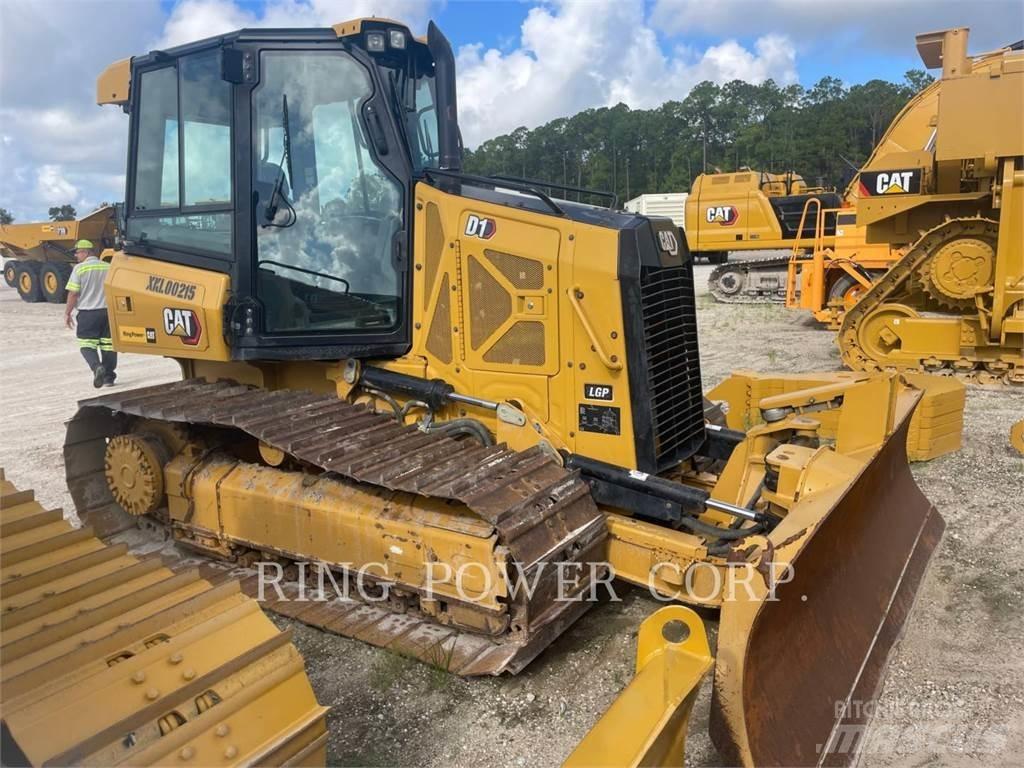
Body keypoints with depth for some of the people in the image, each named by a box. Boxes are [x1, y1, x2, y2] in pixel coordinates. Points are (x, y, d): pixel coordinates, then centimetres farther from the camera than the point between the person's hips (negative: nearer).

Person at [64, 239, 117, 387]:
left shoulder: (80, 268, -7)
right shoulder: (109, 268, 6)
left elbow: (73, 293, -9)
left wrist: (67, 313, -1)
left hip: (88, 312, -4)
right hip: (108, 311, 4)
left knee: (87, 344, 5)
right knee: (108, 345, 10)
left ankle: (97, 367, -20)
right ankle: (108, 377, 13)